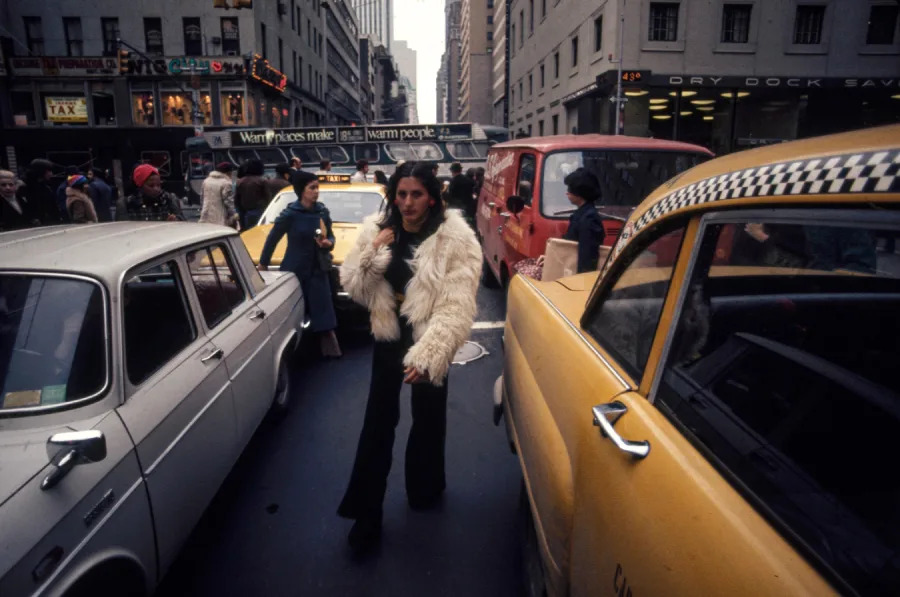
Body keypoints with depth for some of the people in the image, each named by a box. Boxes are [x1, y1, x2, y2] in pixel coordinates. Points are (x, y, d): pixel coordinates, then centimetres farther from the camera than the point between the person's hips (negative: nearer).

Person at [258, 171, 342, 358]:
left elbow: (330, 236, 11)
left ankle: (330, 351, 9)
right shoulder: (290, 214, -13)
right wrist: (263, 265, 5)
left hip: (318, 270, 3)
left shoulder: (322, 211, -1)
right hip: (294, 270, -3)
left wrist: (328, 243, -13)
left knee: (323, 313, 2)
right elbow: (272, 240, -3)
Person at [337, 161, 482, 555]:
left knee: (427, 420, 16)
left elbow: (457, 307, -22)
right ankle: (366, 512, 20)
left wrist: (427, 356, -30)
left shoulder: (455, 239, -16)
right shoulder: (377, 230, -2)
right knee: (377, 421, 6)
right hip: (388, 338, 3)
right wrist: (372, 254, -19)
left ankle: (424, 490, 40)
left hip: (429, 342, -2)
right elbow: (354, 289, -2)